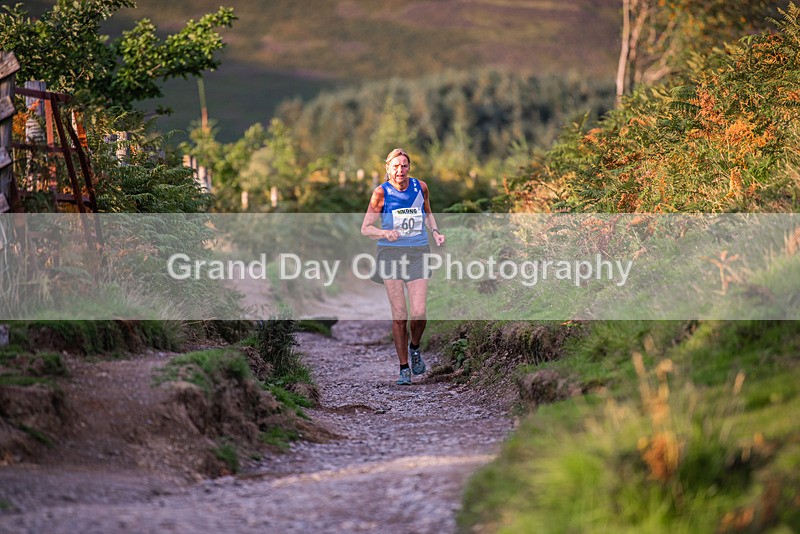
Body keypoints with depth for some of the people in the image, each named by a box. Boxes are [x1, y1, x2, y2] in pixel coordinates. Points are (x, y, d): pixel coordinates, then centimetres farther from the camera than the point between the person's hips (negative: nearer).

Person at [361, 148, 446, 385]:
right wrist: (385, 233, -23)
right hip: (391, 254, -2)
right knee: (399, 315, -4)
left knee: (418, 313, -9)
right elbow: (365, 228, -4)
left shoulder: (420, 187, 4)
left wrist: (435, 232, 5)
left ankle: (415, 347, 23)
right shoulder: (381, 192, -5)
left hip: (418, 253, 2)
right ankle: (404, 368, 8)